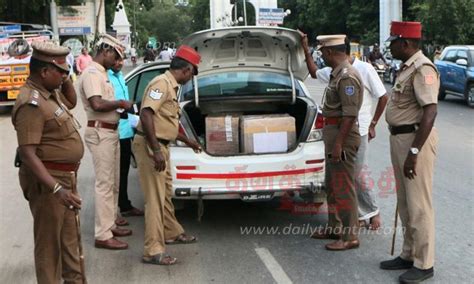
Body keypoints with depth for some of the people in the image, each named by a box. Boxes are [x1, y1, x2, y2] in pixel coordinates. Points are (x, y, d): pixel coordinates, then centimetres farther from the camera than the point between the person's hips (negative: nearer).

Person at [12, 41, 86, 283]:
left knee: (70, 236, 22)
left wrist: (66, 80, 7)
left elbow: (71, 102, 29)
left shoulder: (50, 92, 6)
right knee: (49, 241, 1)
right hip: (47, 180, -10)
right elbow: (27, 154, -29)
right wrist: (57, 188, -37)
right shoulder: (32, 103, -24)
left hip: (65, 177, 10)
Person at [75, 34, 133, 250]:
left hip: (111, 132, 10)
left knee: (113, 183, 17)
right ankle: (103, 235, -3)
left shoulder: (102, 74, 17)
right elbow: (97, 104, -27)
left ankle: (110, 225, 28)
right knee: (105, 184, -7)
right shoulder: (92, 73, -14)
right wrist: (120, 103, -13)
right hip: (100, 133, -10)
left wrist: (120, 111, 7)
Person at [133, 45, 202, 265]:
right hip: (150, 146, -10)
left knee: (166, 194, 22)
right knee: (155, 198, -8)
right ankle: (153, 251, -4)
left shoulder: (171, 86, 16)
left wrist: (188, 141, 38)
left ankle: (172, 233, 38)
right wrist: (156, 150, -29)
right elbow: (146, 115, -27)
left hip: (161, 146, 10)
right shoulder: (162, 83, -16)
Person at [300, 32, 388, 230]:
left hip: (358, 131, -6)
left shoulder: (364, 69, -10)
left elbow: (383, 97, -5)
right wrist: (305, 49, 19)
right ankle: (362, 214, 18)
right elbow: (314, 73, 27)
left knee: (358, 176, -3)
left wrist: (372, 125, -4)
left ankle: (373, 212, 16)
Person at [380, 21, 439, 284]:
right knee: (404, 203, 17)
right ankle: (409, 254, 28)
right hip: (400, 137, 10)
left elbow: (430, 112, -25)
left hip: (416, 139, -10)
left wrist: (414, 151, -27)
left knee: (418, 205, -3)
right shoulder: (407, 67, 14)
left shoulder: (423, 69, -18)